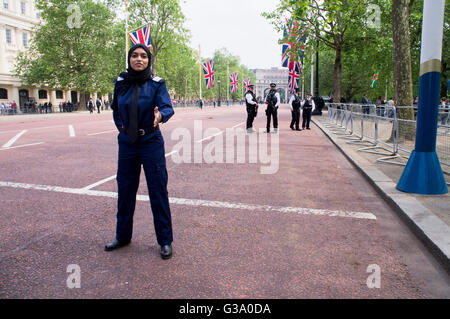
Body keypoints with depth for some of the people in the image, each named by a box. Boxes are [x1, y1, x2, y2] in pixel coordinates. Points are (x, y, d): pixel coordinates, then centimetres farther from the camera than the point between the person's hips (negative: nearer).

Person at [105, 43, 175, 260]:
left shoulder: (156, 84, -7)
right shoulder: (121, 83, 4)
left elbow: (168, 107, -20)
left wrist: (160, 115, -41)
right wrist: (121, 127, 10)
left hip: (151, 142, -4)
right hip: (126, 143, 4)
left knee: (158, 191, -2)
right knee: (125, 190, 12)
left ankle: (165, 241, 12)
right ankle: (123, 236, 31)